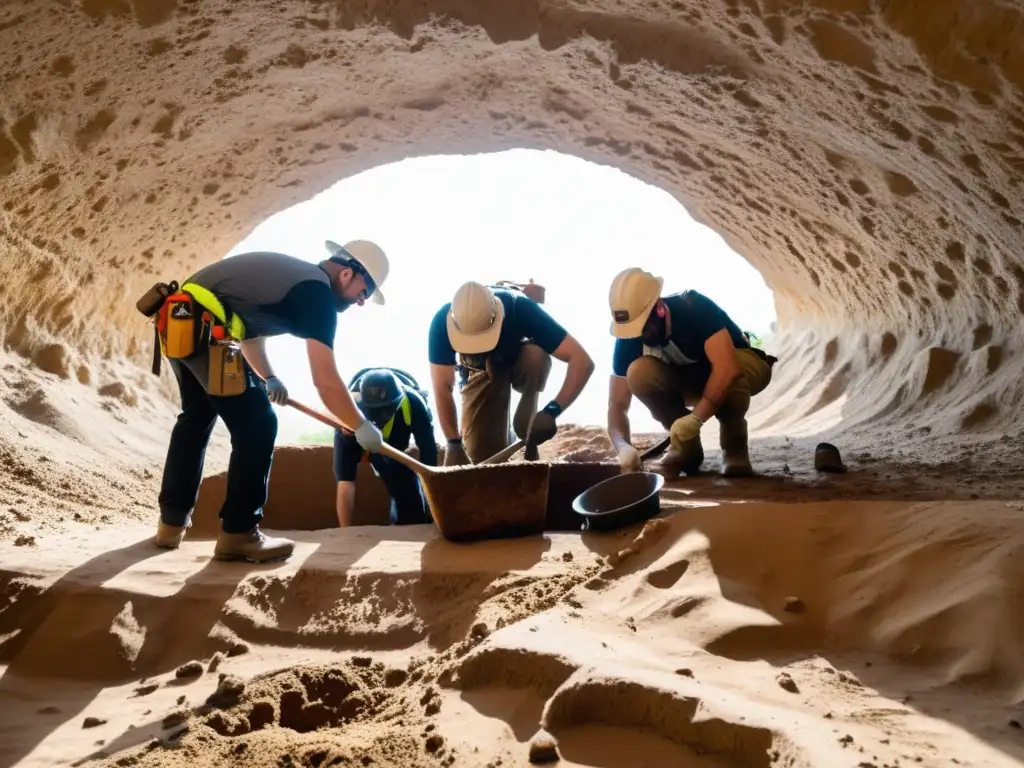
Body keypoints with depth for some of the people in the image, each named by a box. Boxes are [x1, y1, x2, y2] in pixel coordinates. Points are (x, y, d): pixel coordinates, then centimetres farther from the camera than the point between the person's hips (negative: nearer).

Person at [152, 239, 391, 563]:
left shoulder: (292, 275, 22)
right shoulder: (318, 292, -6)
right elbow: (325, 381, -10)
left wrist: (268, 378, 30)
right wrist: (362, 427, 2)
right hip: (202, 326, -10)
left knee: (197, 416, 24)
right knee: (256, 426, -3)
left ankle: (172, 523, 34)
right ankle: (238, 534, 4)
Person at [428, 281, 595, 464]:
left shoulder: (519, 309, -38)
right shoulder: (442, 323, -34)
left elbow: (583, 362, -41)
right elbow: (442, 388, -26)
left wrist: (552, 411, -50)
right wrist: (454, 443, -29)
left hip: (521, 362, -1)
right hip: (481, 371, 1)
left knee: (536, 356, -37)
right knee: (482, 454, -9)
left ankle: (526, 426, -14)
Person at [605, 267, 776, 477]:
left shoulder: (694, 308, -34)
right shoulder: (628, 339, -21)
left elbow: (728, 368, -44)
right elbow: (617, 404, -21)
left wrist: (696, 417, -51)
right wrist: (623, 446, -39)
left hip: (740, 364, -4)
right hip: (689, 378, 4)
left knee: (733, 377, -41)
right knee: (638, 372, -26)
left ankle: (735, 446, -13)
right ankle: (687, 445, -9)